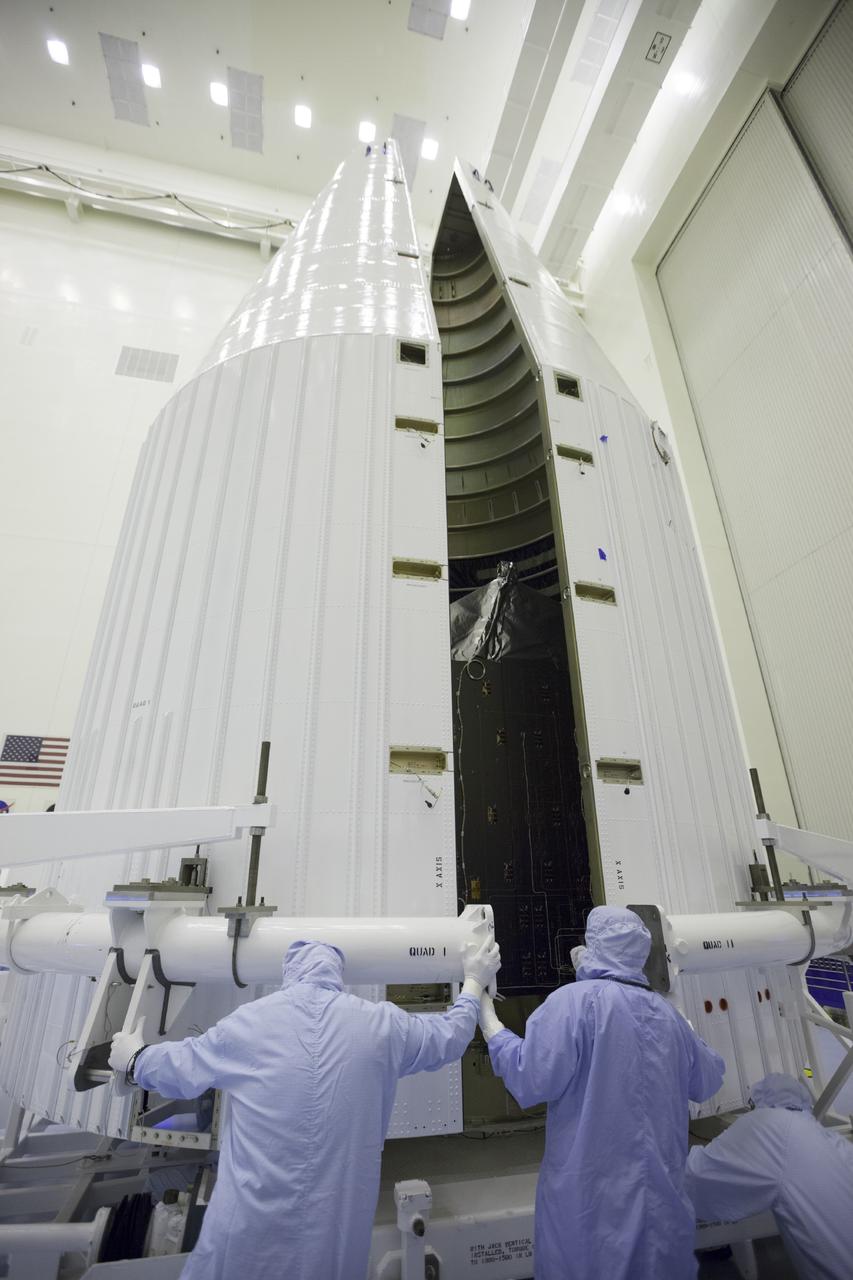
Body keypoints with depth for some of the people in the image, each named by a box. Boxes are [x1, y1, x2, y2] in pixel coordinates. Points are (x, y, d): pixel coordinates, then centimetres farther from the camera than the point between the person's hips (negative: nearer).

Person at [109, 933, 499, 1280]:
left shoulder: (247, 1021, -6)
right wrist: (474, 981, 25)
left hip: (251, 1225, -1)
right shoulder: (382, 1024, -5)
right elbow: (450, 1035, 9)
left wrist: (134, 1059, 30)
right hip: (338, 1231, 1)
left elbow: (181, 1065, 10)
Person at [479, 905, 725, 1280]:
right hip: (660, 1191, 6)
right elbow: (706, 1082, 17)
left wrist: (489, 1023, -10)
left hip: (591, 1191, -5)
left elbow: (533, 1080, -22)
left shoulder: (573, 1000, -18)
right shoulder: (666, 1013, 3)